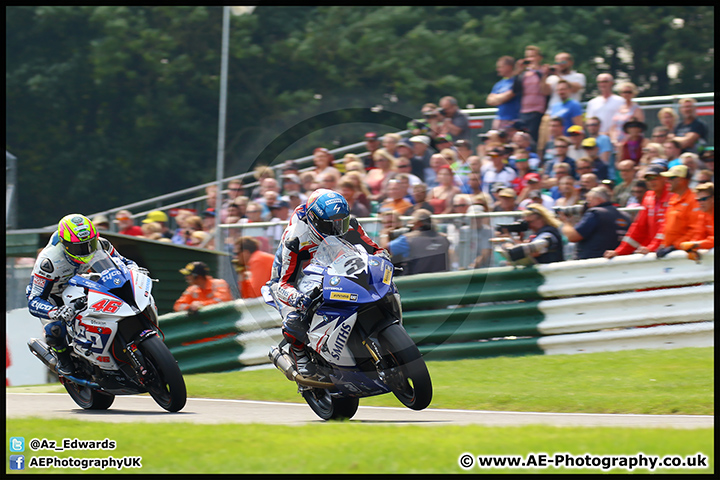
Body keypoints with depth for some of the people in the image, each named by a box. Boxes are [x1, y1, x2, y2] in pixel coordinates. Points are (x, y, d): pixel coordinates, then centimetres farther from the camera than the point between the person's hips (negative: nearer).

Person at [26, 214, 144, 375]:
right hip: (51, 296, -5)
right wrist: (56, 312, -62)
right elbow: (34, 302, -41)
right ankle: (62, 356, 0)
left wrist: (134, 270, -29)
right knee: (55, 329, -33)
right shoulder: (49, 261, -39)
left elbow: (121, 262, -4)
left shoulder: (99, 246, -23)